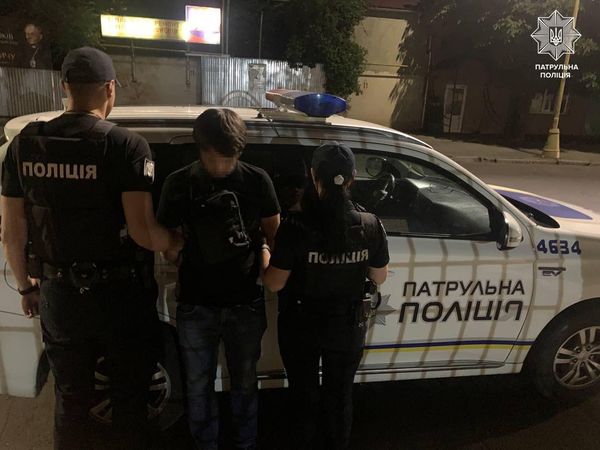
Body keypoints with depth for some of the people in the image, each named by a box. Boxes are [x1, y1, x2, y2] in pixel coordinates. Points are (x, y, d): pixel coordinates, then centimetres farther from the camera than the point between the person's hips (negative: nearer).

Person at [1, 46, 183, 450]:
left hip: (59, 297, 4)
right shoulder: (127, 146, -16)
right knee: (129, 400, 18)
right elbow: (142, 231, -22)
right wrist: (177, 242, -1)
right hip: (119, 295, -4)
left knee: (70, 402, 23)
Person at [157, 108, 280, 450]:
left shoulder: (257, 181, -6)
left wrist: (264, 256, -9)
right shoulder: (179, 184, -4)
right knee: (200, 385, 15)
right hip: (196, 305, 0)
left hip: (245, 302, 0)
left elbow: (274, 233, 6)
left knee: (245, 382, 18)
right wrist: (175, 250, -13)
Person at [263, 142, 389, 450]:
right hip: (347, 328, 2)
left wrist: (266, 253, 1)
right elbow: (379, 278, -2)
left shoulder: (296, 225, -23)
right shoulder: (370, 225, -14)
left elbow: (273, 284, -17)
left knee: (304, 398, 21)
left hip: (301, 328, -2)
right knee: (340, 398, 24)